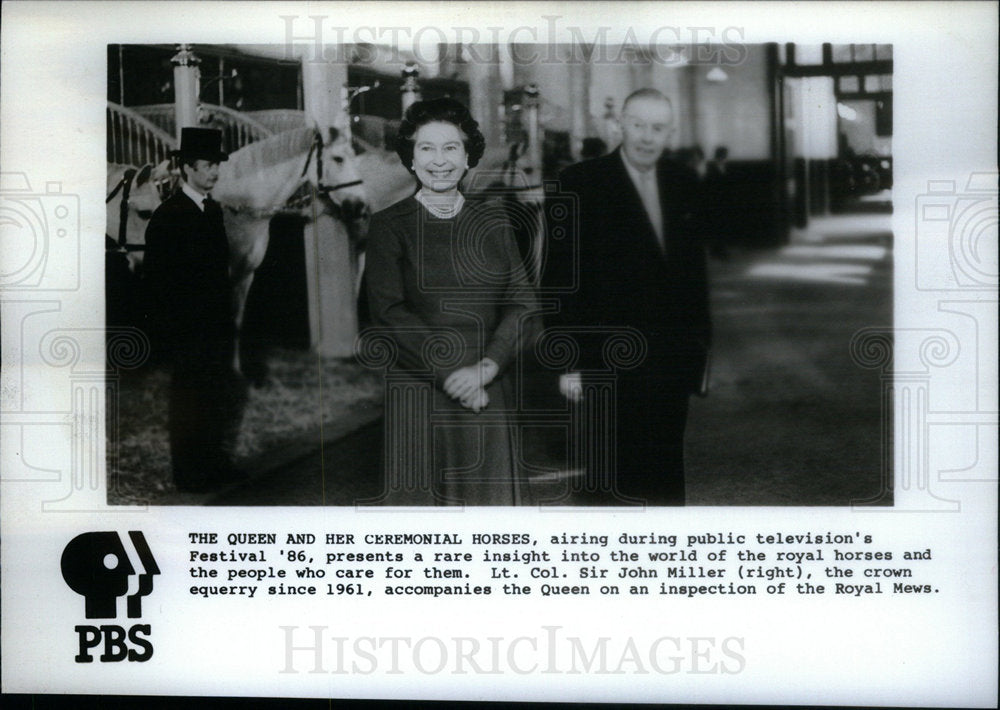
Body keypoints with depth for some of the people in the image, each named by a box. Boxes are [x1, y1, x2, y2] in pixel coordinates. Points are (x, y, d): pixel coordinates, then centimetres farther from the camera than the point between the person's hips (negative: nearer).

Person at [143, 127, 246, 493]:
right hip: (186, 327, -7)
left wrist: (227, 316, 12)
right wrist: (174, 324, -14)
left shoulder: (213, 209, 11)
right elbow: (157, 277, -13)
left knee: (222, 394, 11)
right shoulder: (167, 216, -12)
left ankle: (214, 464, 24)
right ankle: (189, 473, 12)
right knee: (189, 397, 1)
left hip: (216, 324, 7)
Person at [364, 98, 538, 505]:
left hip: (490, 393, 3)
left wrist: (487, 366, -12)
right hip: (419, 391, -2)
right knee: (419, 494, 0)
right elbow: (389, 313, -7)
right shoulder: (389, 226, 1)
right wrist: (451, 374, -15)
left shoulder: (492, 220, 10)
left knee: (492, 496, 4)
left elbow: (522, 302, 4)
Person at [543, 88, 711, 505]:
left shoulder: (682, 185, 8)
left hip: (673, 361, 5)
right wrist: (568, 362, -11)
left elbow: (695, 268, 14)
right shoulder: (581, 184, -6)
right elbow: (562, 279, -8)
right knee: (631, 480, 3)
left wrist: (700, 346, 13)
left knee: (667, 474, 13)